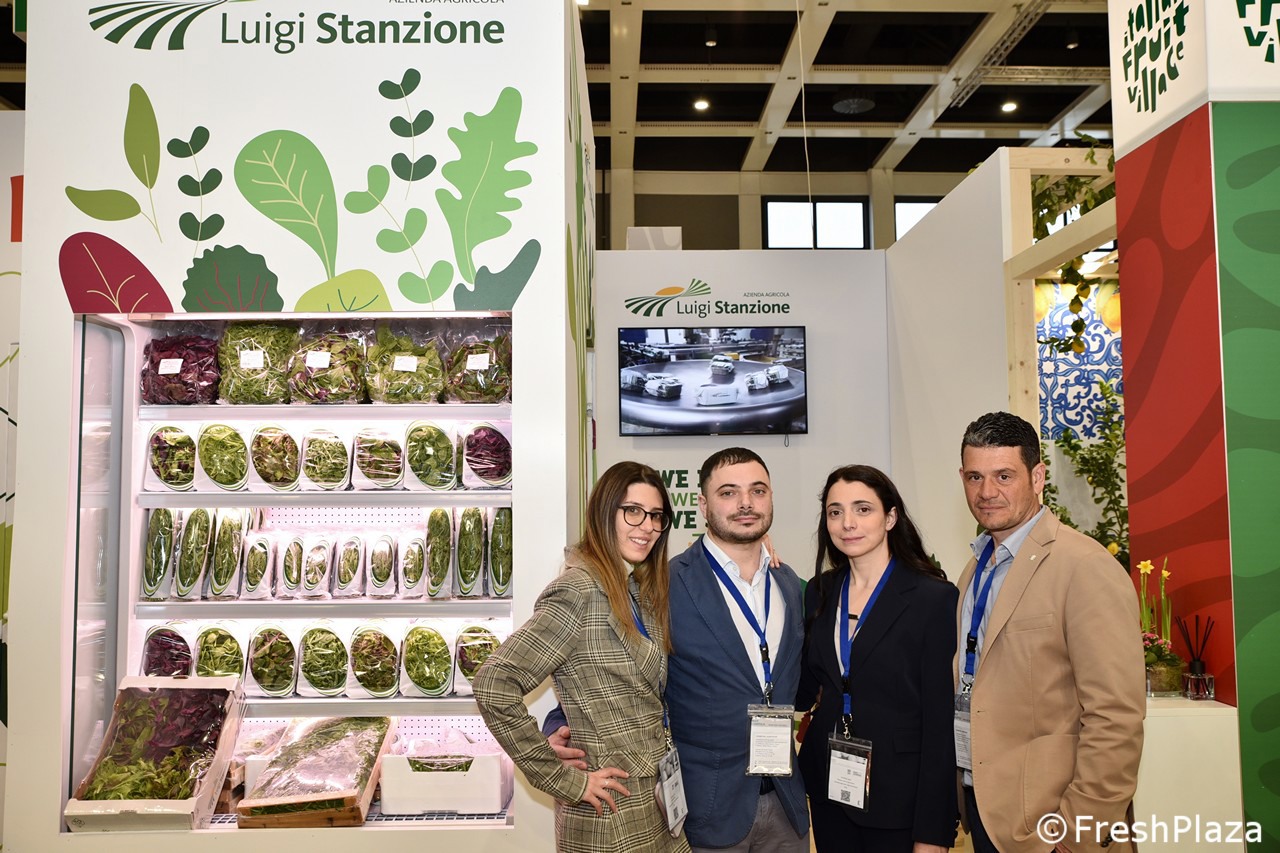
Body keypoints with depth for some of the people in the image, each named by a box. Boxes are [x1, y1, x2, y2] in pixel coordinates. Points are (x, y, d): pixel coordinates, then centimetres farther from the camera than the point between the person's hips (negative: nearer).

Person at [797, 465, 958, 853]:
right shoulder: (820, 592, 3)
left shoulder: (933, 597, -13)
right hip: (829, 789, 5)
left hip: (900, 794, -5)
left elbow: (939, 720, -13)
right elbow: (806, 685, 5)